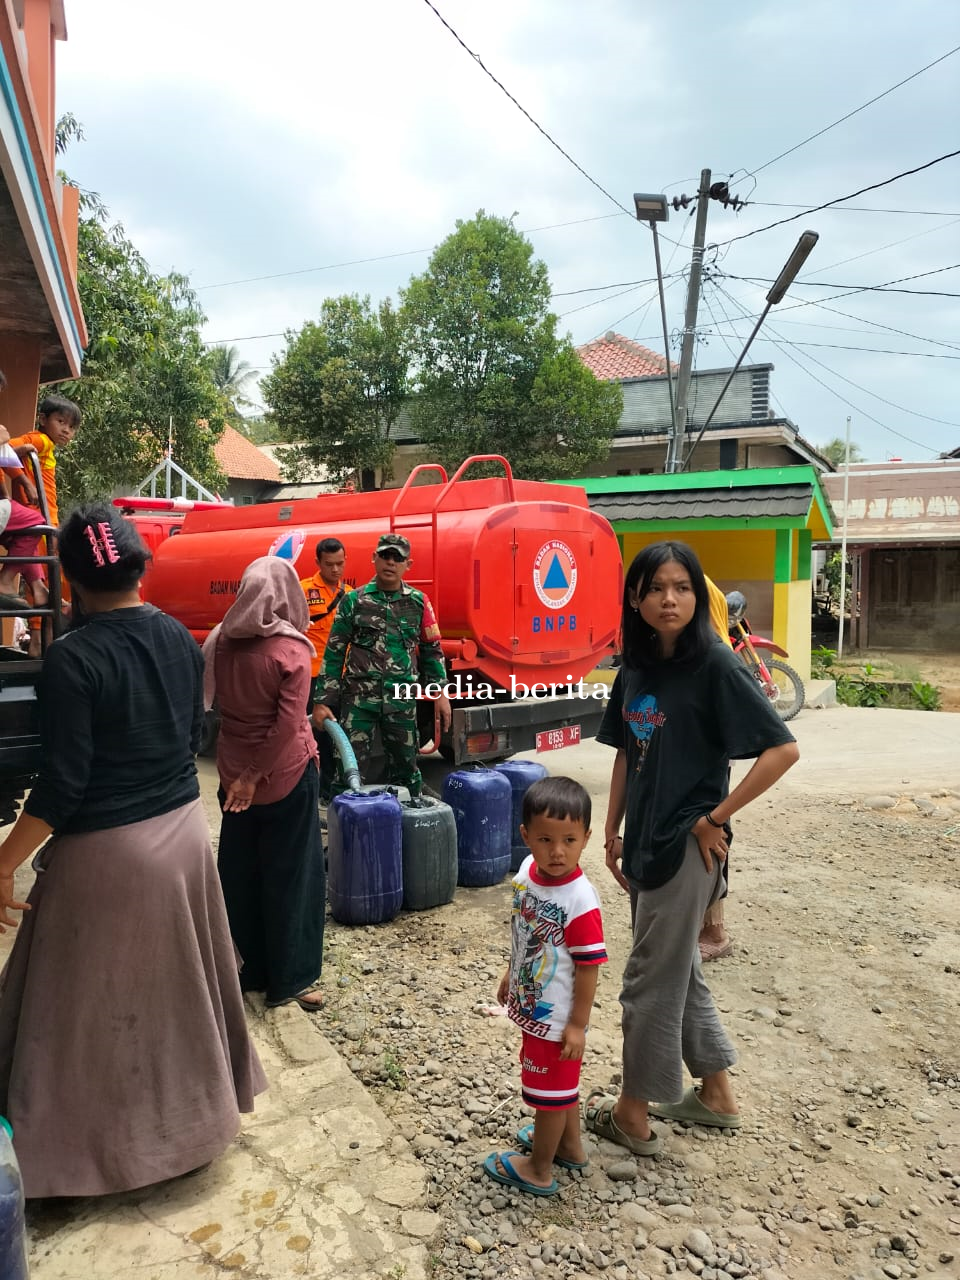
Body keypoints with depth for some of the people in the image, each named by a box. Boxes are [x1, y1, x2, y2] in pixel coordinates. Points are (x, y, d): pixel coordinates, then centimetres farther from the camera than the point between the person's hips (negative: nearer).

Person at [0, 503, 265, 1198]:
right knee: (179, 983, 23)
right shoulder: (180, 639, -2)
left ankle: (91, 1144, 31)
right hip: (182, 833, 6)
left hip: (105, 852, -6)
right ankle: (194, 1106, 43)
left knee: (92, 1003, 13)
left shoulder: (72, 658, -19)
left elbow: (62, 785, -19)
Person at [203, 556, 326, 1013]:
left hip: (233, 770, 5)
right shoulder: (291, 650, -17)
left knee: (241, 870, 16)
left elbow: (215, 700, 4)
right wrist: (255, 776, -14)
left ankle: (254, 968, 29)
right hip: (285, 773, -5)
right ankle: (289, 980, 14)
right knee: (291, 874, 6)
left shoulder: (221, 642, -3)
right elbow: (288, 724, -20)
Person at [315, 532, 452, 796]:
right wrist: (324, 701, -3)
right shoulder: (354, 601, 1)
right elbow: (334, 653, 2)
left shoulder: (419, 603, 6)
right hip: (358, 697, -1)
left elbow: (432, 650, 11)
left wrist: (441, 693, 4)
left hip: (402, 699, 2)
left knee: (406, 767, 11)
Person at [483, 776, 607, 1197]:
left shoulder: (579, 900, -30)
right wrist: (511, 976, 17)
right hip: (532, 1004, 7)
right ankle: (569, 1145, 49)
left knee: (549, 1090, 14)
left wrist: (578, 1024, -16)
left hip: (556, 1017, -7)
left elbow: (588, 966, -22)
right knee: (561, 1082, 27)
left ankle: (538, 1170, 35)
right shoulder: (527, 871, -9)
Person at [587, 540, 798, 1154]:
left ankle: (633, 1114, 25)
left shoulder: (716, 664, -16)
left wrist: (716, 818, -16)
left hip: (688, 845, -7)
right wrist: (614, 832, 11)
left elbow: (783, 748, -19)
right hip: (647, 841, 8)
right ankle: (716, 1094, 39)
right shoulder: (637, 667, 5)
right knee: (680, 968, 20)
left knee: (652, 978, 5)